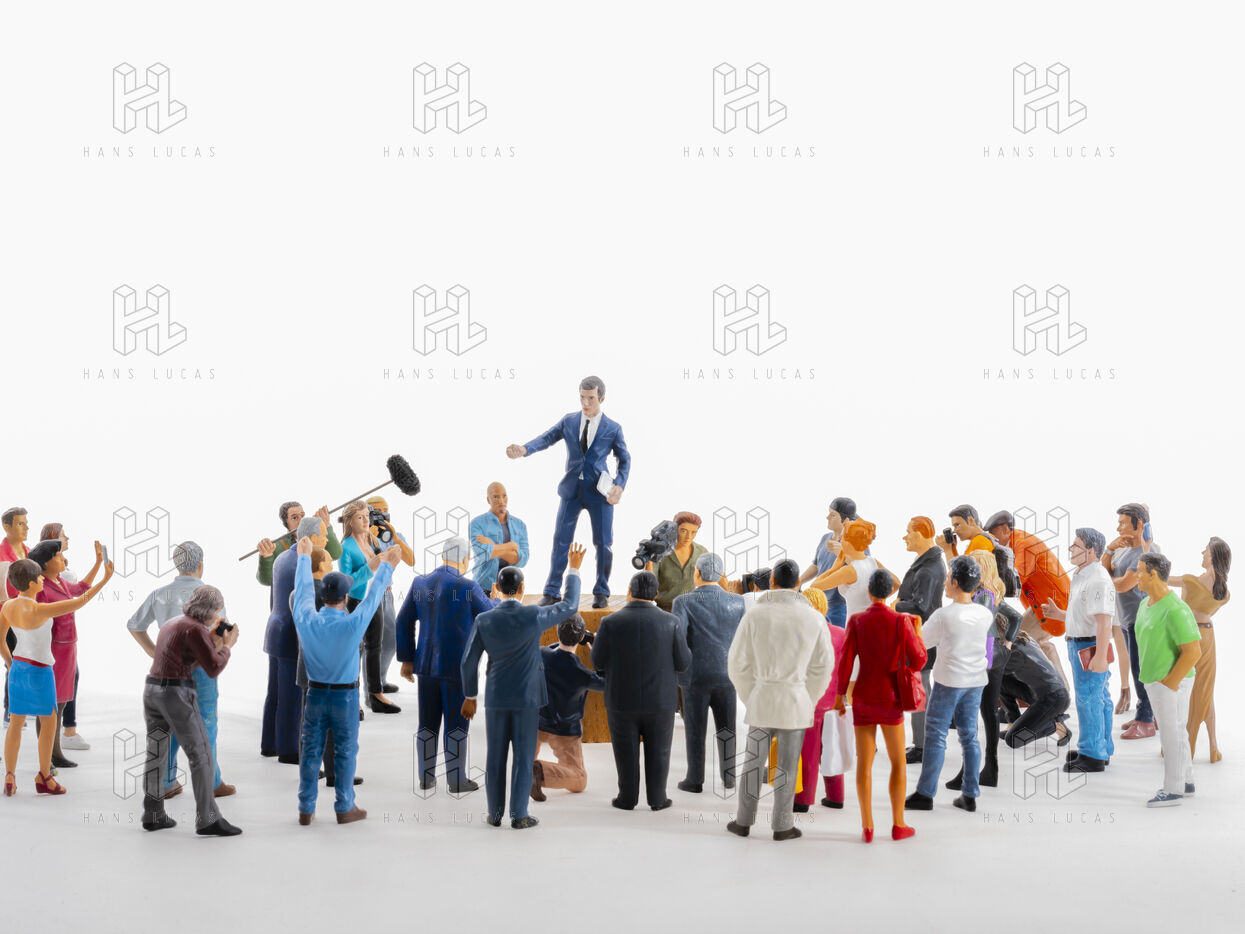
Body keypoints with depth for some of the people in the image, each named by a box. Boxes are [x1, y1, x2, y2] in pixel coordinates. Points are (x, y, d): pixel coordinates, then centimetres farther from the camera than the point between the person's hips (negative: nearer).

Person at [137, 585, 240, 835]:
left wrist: (213, 642, 19)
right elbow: (213, 668, -12)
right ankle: (207, 819, -3)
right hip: (176, 694, -9)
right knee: (201, 755, -3)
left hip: (152, 690, 9)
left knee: (156, 754, 14)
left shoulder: (171, 624, 17)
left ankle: (152, 815, 20)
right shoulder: (195, 629, -11)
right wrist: (227, 645, 2)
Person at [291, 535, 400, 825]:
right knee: (345, 752, 8)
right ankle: (345, 808, 16)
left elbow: (303, 589, 5)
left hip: (315, 693, 3)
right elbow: (373, 594, -6)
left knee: (310, 752, 10)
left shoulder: (306, 620, -13)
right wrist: (387, 565, 10)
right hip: (345, 695, -3)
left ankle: (306, 809, 17)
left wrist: (304, 556, 21)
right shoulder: (353, 624, -20)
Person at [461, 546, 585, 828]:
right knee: (524, 757, 4)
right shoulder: (533, 616, -13)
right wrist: (574, 569, 12)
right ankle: (518, 815, 4)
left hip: (496, 698, 2)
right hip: (527, 698, -2)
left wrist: (469, 696, 10)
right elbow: (569, 606, 2)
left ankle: (495, 813, 17)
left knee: (496, 757, 10)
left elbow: (469, 662, -2)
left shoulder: (484, 620, -7)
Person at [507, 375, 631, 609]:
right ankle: (552, 592, 10)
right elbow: (547, 438, -7)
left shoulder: (613, 429, 0)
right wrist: (524, 449, -26)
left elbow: (624, 460, 7)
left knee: (604, 543, 2)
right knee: (560, 540, 2)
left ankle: (601, 592, 18)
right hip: (571, 489, 1)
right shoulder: (569, 421, 4)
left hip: (599, 491, -1)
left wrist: (619, 485, -9)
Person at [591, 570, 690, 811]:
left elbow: (598, 662, -5)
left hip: (622, 700, 0)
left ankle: (628, 798, 18)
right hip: (659, 700, 0)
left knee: (626, 752, 12)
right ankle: (657, 799, 17)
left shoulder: (611, 622, -10)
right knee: (658, 751, 13)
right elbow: (683, 663, -5)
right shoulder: (668, 622, -9)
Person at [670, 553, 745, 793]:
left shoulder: (684, 602, -12)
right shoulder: (737, 602, -3)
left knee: (695, 730, 9)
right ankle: (729, 776, 23)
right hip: (727, 676, 3)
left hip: (695, 676, -3)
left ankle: (695, 780, 15)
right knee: (726, 729, 16)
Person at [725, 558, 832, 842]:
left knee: (753, 761, 11)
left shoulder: (754, 615, -6)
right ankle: (782, 826, 13)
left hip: (761, 699, 0)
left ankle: (743, 821, 18)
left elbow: (738, 663, -3)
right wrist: (807, 702, 11)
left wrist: (750, 698, 11)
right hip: (796, 701, 0)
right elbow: (823, 667, 0)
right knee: (787, 765, 7)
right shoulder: (814, 618, -4)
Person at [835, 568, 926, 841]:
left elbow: (845, 662, -8)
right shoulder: (902, 621, -10)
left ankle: (867, 827, 6)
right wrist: (917, 630, 8)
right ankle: (898, 825, 13)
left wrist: (839, 695, 4)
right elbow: (918, 662, -7)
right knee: (898, 761, 13)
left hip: (862, 699, 2)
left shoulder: (856, 621, -6)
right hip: (889, 700, -2)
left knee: (864, 762, 7)